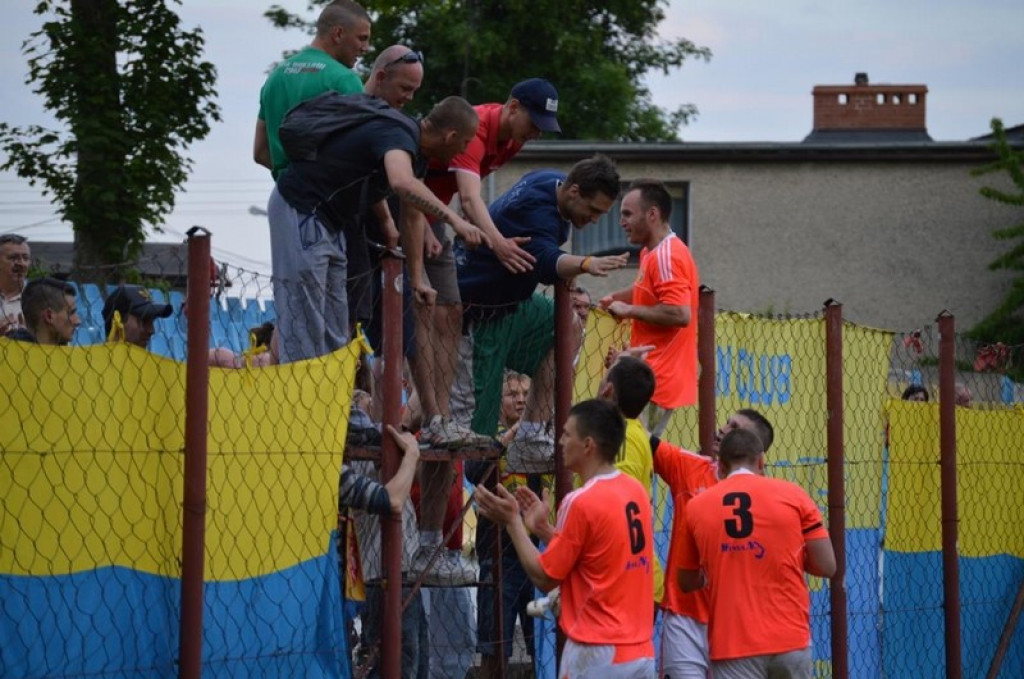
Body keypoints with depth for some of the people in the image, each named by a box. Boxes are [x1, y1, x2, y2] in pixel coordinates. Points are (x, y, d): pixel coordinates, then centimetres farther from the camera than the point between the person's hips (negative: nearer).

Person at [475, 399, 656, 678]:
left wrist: (512, 521, 1)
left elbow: (545, 577, -6)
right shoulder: (637, 491, 7)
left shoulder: (581, 502, -14)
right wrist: (543, 529, 15)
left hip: (596, 654, -7)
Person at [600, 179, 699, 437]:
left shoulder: (666, 256, -16)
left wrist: (629, 310, -15)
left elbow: (680, 314, -26)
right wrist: (616, 298, 18)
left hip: (655, 382, -10)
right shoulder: (651, 253, 16)